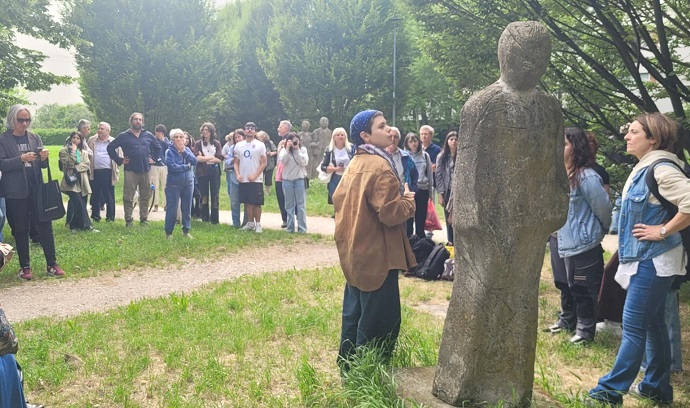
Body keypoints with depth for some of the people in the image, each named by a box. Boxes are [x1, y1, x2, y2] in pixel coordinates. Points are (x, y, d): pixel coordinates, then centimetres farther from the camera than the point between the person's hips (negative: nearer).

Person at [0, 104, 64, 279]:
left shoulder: (35, 138, 11)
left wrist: (43, 158, -11)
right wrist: (21, 159, -21)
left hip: (36, 188, 3)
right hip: (16, 191, -3)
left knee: (45, 225, 1)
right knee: (21, 230, 4)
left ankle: (51, 264, 8)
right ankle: (24, 267, 15)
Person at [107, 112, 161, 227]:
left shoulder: (148, 135, 9)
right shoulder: (124, 136, 2)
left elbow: (158, 147, 23)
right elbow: (110, 148, 5)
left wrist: (154, 158, 11)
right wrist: (119, 160, -1)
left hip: (146, 170, 3)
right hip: (130, 171, -2)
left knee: (145, 197, 7)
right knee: (128, 197, -1)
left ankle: (144, 219, 16)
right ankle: (128, 220, 5)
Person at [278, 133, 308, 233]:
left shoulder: (303, 149, 5)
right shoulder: (284, 150, 5)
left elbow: (304, 162, -9)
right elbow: (283, 161, -12)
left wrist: (297, 150, -12)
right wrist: (287, 148, -14)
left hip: (300, 179, -1)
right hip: (287, 180, 1)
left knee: (301, 204, 1)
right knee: (289, 205, 6)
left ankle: (302, 228, 4)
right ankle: (290, 227, 13)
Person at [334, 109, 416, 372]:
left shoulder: (354, 164, 10)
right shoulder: (380, 167, -20)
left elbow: (338, 198, 18)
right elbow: (391, 214, -25)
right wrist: (409, 198, -7)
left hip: (356, 254, 10)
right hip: (377, 256, -10)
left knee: (354, 314, 19)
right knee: (382, 321, -1)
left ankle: (348, 369, 30)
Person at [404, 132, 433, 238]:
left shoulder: (425, 155, 7)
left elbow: (430, 173, 11)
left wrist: (430, 189, 10)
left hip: (423, 190, 3)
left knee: (421, 219, 10)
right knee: (409, 218, 3)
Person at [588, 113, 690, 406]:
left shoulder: (661, 169, -18)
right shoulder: (643, 168, 12)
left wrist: (663, 231, -20)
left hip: (653, 260, -10)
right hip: (644, 258, 10)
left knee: (634, 325, -3)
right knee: (652, 324, 16)